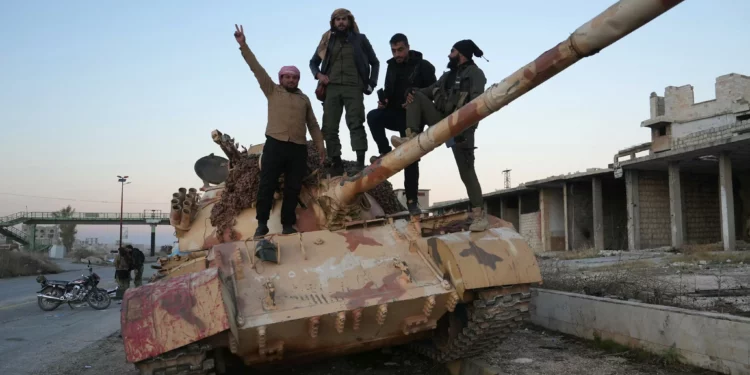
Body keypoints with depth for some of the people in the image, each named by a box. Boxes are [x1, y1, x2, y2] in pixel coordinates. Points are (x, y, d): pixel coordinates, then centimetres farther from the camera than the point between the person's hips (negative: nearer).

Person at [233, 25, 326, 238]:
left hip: (299, 148, 3)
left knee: (293, 188, 3)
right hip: (275, 144, -2)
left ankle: (288, 224, 9)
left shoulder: (304, 99, 19)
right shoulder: (272, 91, 12)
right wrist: (243, 45, -2)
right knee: (267, 184, -5)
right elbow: (256, 68, 5)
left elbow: (313, 125, 20)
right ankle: (262, 224, 2)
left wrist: (320, 145, 10)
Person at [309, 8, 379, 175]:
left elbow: (375, 62, 18)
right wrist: (319, 74, 3)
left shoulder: (360, 39, 12)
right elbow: (313, 62, 24)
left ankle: (361, 164, -21)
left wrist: (371, 83, 5)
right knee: (329, 127, -4)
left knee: (356, 124, -15)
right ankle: (336, 164, 0)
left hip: (353, 88, -3)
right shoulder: (327, 41, 17)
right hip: (332, 88, 3)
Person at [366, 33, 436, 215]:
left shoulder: (423, 66, -3)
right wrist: (384, 101, -2)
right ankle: (385, 153, -16)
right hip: (395, 113, 4)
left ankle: (412, 201, 3)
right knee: (373, 116, -29)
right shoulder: (392, 66, 12)